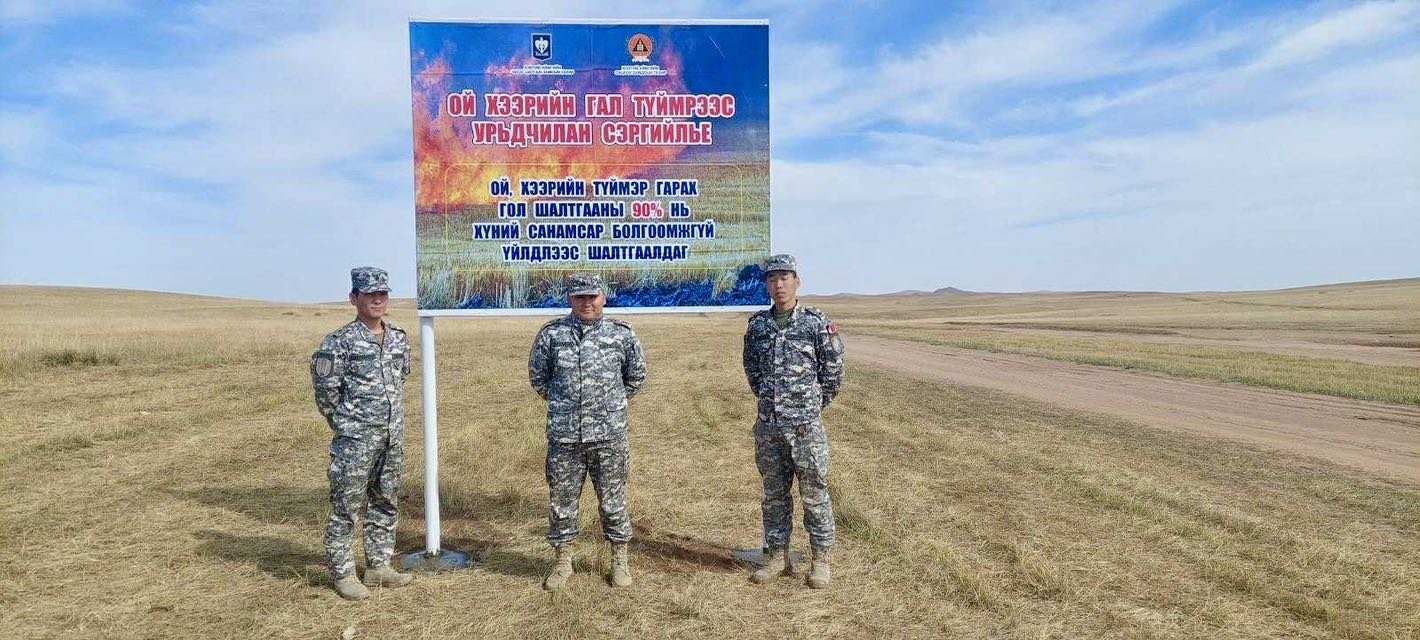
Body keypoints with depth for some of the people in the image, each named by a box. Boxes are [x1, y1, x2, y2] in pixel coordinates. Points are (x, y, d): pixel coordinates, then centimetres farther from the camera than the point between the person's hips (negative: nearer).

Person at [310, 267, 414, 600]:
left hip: (393, 436, 6)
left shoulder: (399, 338, 7)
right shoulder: (339, 342, -11)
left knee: (386, 504, 14)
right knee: (346, 506, 1)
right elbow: (325, 390, -9)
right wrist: (346, 424, -2)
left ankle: (378, 566, 26)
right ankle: (343, 573, 13)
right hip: (355, 441, -6)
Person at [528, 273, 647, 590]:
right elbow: (538, 376, 13)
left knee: (613, 501, 10)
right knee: (561, 500, 10)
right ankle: (562, 561, 27)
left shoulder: (622, 334, -2)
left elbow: (636, 375, 12)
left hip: (609, 436, -1)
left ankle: (620, 560, 27)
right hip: (563, 436, 1)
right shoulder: (551, 334, -1)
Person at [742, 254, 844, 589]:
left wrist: (813, 405, 6)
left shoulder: (817, 323, -7)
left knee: (814, 493, 4)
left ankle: (821, 560, 16)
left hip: (805, 426, -4)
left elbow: (833, 372, 0)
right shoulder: (757, 325, 5)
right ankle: (777, 556, 24)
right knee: (774, 493, 12)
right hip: (767, 424, 4)